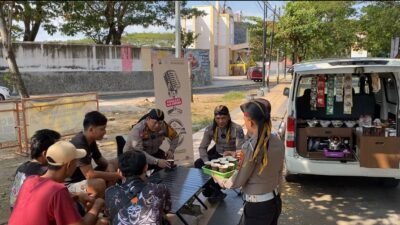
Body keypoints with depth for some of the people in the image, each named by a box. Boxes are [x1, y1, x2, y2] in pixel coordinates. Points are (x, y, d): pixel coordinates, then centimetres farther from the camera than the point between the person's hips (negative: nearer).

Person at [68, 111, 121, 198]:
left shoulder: (90, 141, 0)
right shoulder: (79, 145, -27)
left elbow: (100, 160, 13)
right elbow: (90, 174, -31)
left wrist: (110, 165, -11)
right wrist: (117, 175, -24)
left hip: (82, 178, 9)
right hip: (69, 185, -9)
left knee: (113, 168, 2)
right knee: (99, 183, -33)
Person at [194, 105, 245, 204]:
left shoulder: (237, 129, -21)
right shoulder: (210, 128, -9)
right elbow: (202, 147, -7)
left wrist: (233, 154, -47)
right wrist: (207, 162, -23)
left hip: (232, 157, -4)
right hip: (217, 155, 4)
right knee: (198, 164, -16)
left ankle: (214, 190, -2)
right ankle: (211, 188, 0)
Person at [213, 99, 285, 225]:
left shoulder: (251, 146, -24)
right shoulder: (277, 141, -3)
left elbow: (237, 182, -14)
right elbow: (278, 171, 9)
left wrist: (219, 180, 4)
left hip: (257, 206, -7)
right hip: (275, 201, 7)